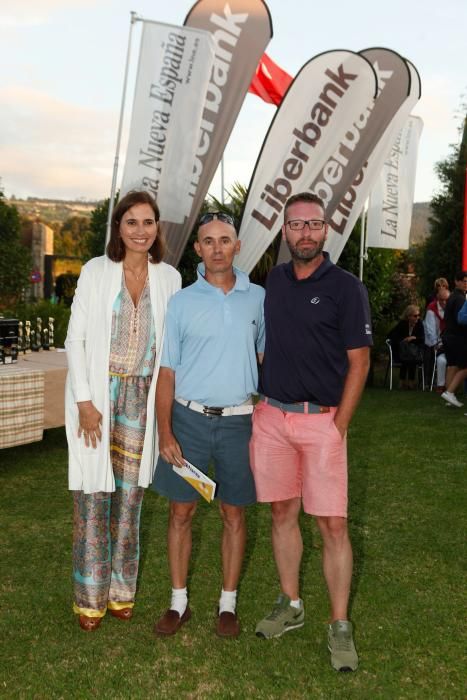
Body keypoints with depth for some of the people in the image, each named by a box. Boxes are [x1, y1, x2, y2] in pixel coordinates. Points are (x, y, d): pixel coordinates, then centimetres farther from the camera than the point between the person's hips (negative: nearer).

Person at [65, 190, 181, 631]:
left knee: (129, 495, 10)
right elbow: (75, 338, -4)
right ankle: (90, 597, 18)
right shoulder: (96, 271, -3)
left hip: (142, 397, 2)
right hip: (97, 394, -2)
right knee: (93, 496, 2)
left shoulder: (169, 277, 4)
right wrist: (84, 401, -10)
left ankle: (121, 591, 25)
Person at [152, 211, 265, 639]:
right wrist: (165, 431, -6)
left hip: (238, 421, 0)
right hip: (189, 417, 0)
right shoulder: (182, 302, 0)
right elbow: (167, 371, 1)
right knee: (181, 511, 6)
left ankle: (228, 603, 24)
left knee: (234, 513, 8)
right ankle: (179, 601, 22)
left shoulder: (258, 298, 3)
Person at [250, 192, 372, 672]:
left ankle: (339, 626, 12)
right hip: (271, 416, 5)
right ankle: (290, 605, 29)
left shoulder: (346, 287, -5)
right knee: (282, 513, 13)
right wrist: (258, 406, 10)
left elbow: (358, 361, -5)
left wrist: (338, 426, -10)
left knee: (332, 524, -3)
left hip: (321, 419, -4)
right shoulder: (274, 281, 9)